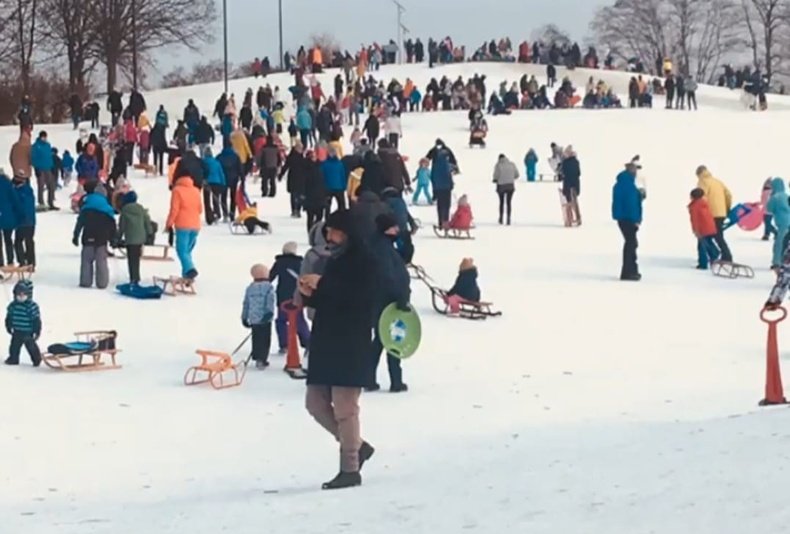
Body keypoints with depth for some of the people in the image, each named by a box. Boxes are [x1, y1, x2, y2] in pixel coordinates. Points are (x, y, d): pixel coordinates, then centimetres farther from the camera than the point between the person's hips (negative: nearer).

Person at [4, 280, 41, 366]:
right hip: (17, 332, 5)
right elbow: (9, 317, 10)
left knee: (31, 346, 5)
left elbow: (36, 320, -15)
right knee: (14, 346, 15)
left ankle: (36, 359, 21)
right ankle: (13, 359, 31)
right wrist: (9, 327, 12)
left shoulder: (32, 306, -18)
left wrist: (37, 331, -15)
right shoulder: (13, 305, -3)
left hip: (28, 333, -5)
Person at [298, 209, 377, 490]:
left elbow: (359, 297, -22)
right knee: (316, 403, 9)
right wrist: (310, 294, 1)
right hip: (325, 344, 9)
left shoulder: (363, 261, -8)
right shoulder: (334, 261, 17)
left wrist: (323, 284, -21)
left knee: (344, 407, -7)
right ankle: (356, 446, 23)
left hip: (352, 347, -9)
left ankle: (350, 468, 0)